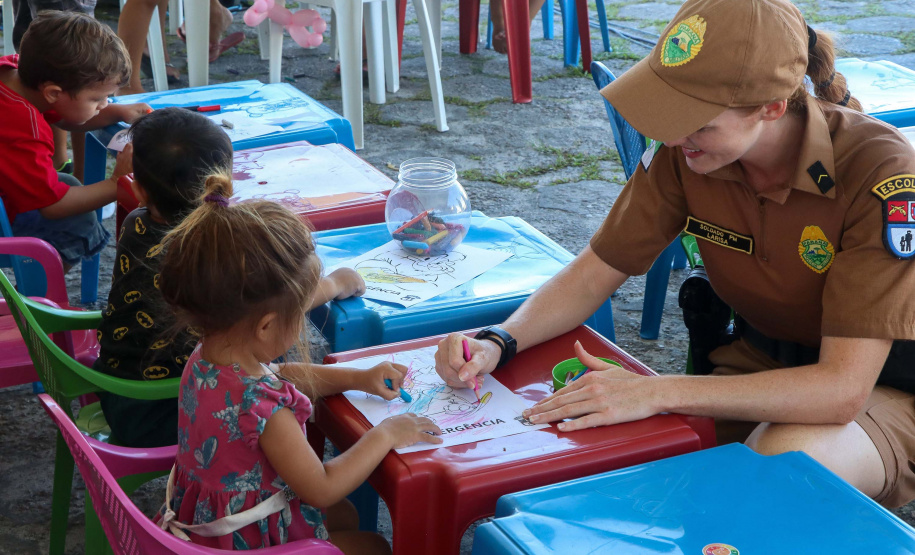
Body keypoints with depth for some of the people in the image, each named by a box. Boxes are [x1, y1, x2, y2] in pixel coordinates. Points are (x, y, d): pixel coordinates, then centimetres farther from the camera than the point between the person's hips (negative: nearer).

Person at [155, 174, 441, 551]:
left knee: (344, 515, 28)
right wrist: (385, 435, -18)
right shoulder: (261, 407, -38)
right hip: (249, 543, -8)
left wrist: (360, 378, 7)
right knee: (373, 546, 14)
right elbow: (322, 489, -28)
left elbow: (281, 375, 11)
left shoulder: (206, 358, -10)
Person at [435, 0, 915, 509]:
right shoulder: (682, 152, -13)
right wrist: (496, 344, -21)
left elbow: (842, 390, -32)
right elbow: (592, 276, -2)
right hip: (758, 365, 4)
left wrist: (655, 393, -37)